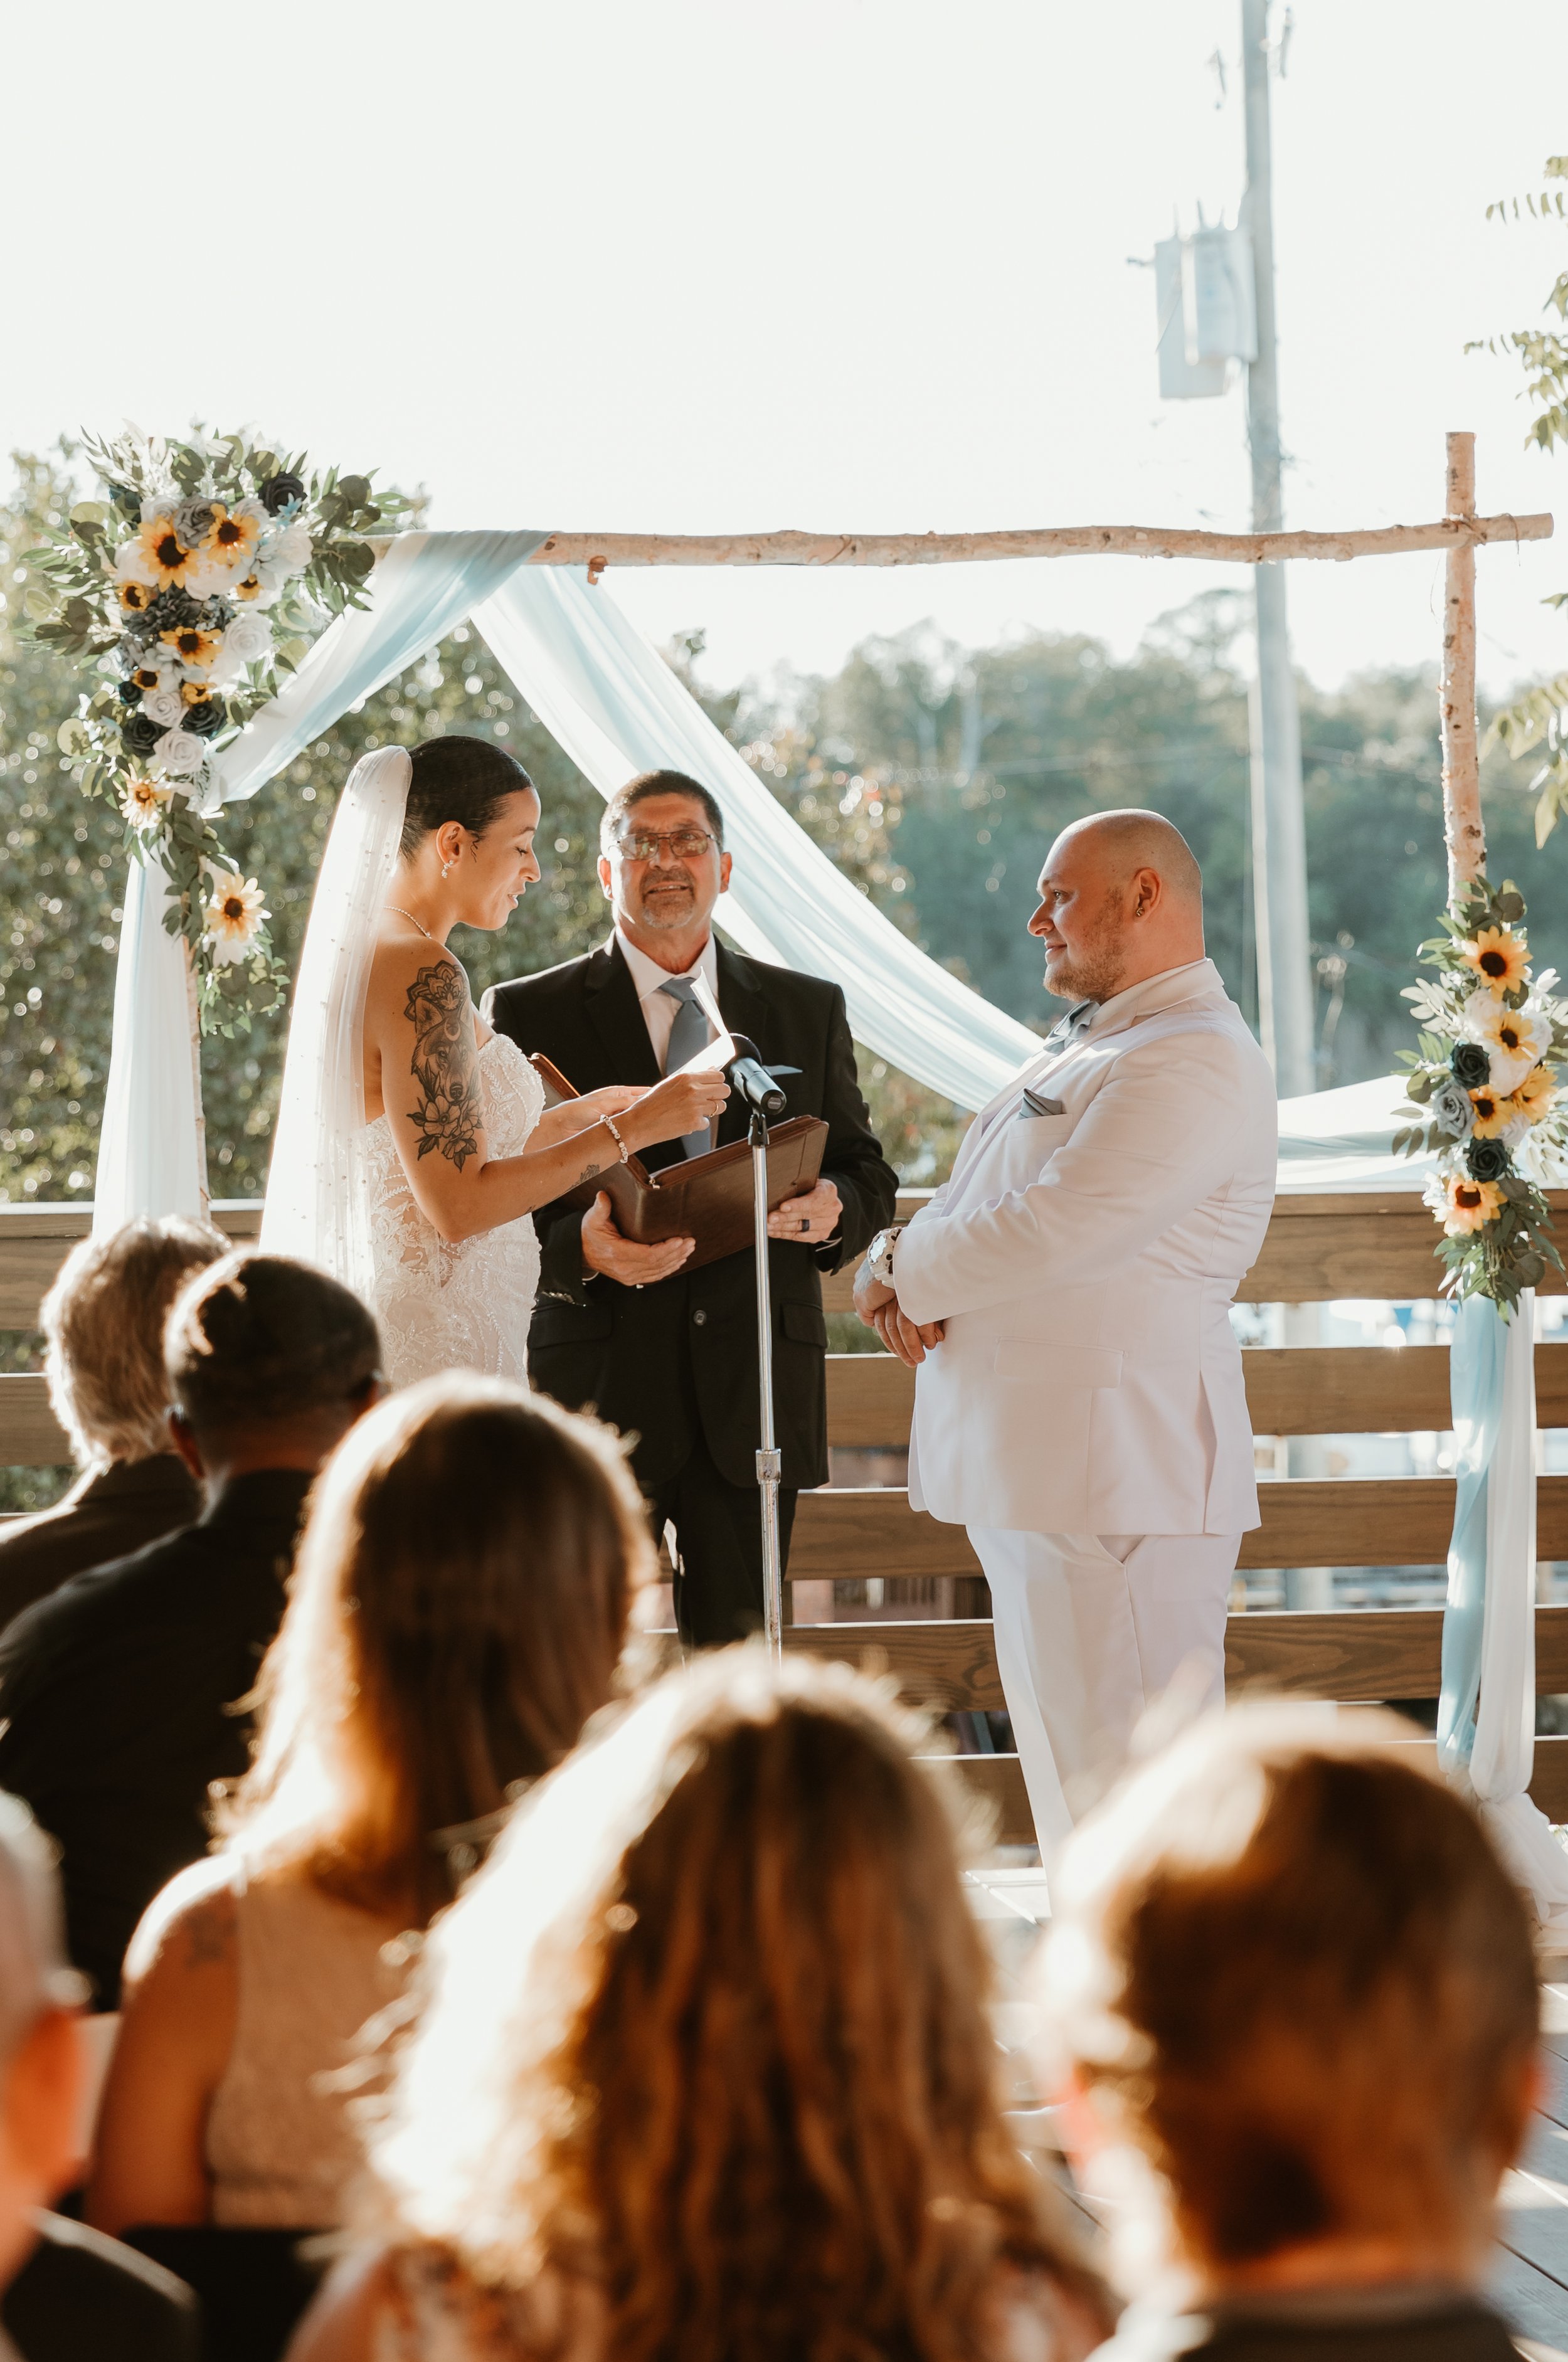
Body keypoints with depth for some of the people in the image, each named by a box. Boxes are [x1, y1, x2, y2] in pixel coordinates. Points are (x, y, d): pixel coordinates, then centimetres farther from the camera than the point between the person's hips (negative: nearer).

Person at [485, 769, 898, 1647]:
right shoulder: (529, 1014, 5)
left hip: (754, 1386, 2)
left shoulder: (809, 1011, 14)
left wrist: (834, 1210, -6)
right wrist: (578, 1246, -19)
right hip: (598, 1384, -2)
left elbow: (870, 1174, 18)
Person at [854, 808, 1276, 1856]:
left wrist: (904, 1272, -6)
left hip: (1120, 1478, -11)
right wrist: (898, 1269, -3)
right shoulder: (1084, 1045, 20)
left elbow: (1051, 1233, -22)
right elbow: (973, 1210, 20)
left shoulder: (1197, 1062, -15)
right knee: (1065, 1774, 15)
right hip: (1033, 1468, 11)